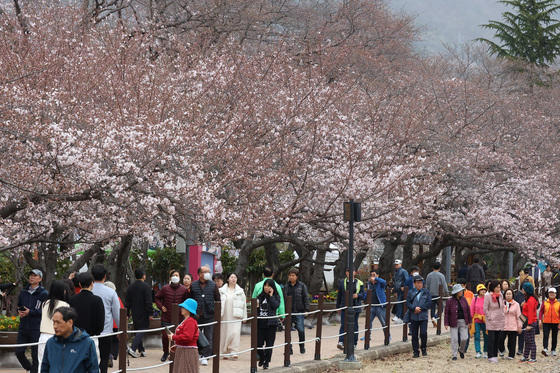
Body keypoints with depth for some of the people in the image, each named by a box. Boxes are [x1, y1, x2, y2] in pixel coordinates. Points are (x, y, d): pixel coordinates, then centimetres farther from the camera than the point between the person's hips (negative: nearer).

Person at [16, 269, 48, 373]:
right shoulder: (23, 292, 12)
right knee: (19, 352, 3)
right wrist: (19, 311, 0)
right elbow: (19, 306, 23)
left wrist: (30, 312, -16)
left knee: (35, 355, -2)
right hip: (23, 327, 5)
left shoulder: (43, 293, -3)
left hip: (36, 329, -5)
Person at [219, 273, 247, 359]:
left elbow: (244, 304, 11)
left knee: (235, 333, -12)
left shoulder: (240, 291, 9)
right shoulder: (222, 290, 7)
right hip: (225, 316, 1)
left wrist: (244, 317, 7)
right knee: (224, 332, 2)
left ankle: (234, 352, -12)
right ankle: (225, 352, 13)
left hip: (236, 316, -1)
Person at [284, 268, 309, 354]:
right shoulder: (286, 287, 10)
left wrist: (306, 309, -6)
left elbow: (306, 298, 2)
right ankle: (289, 349, 5)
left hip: (299, 312, -3)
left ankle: (302, 347, 15)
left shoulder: (302, 286, 2)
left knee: (301, 330, -5)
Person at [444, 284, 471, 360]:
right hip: (454, 322, -3)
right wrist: (446, 323, -11)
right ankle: (454, 355, 6)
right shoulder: (450, 301, -6)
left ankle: (461, 350, 28)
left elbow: (468, 310, 11)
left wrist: (469, 321, 12)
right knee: (454, 339, -3)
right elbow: (446, 313, -5)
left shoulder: (463, 299, 5)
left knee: (464, 338, -1)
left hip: (463, 322, 3)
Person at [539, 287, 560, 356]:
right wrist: (540, 320, -5)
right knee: (545, 336, -14)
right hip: (546, 322, -1)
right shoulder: (545, 302, 5)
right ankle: (545, 349, -23)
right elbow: (541, 312, 6)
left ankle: (553, 350, 17)